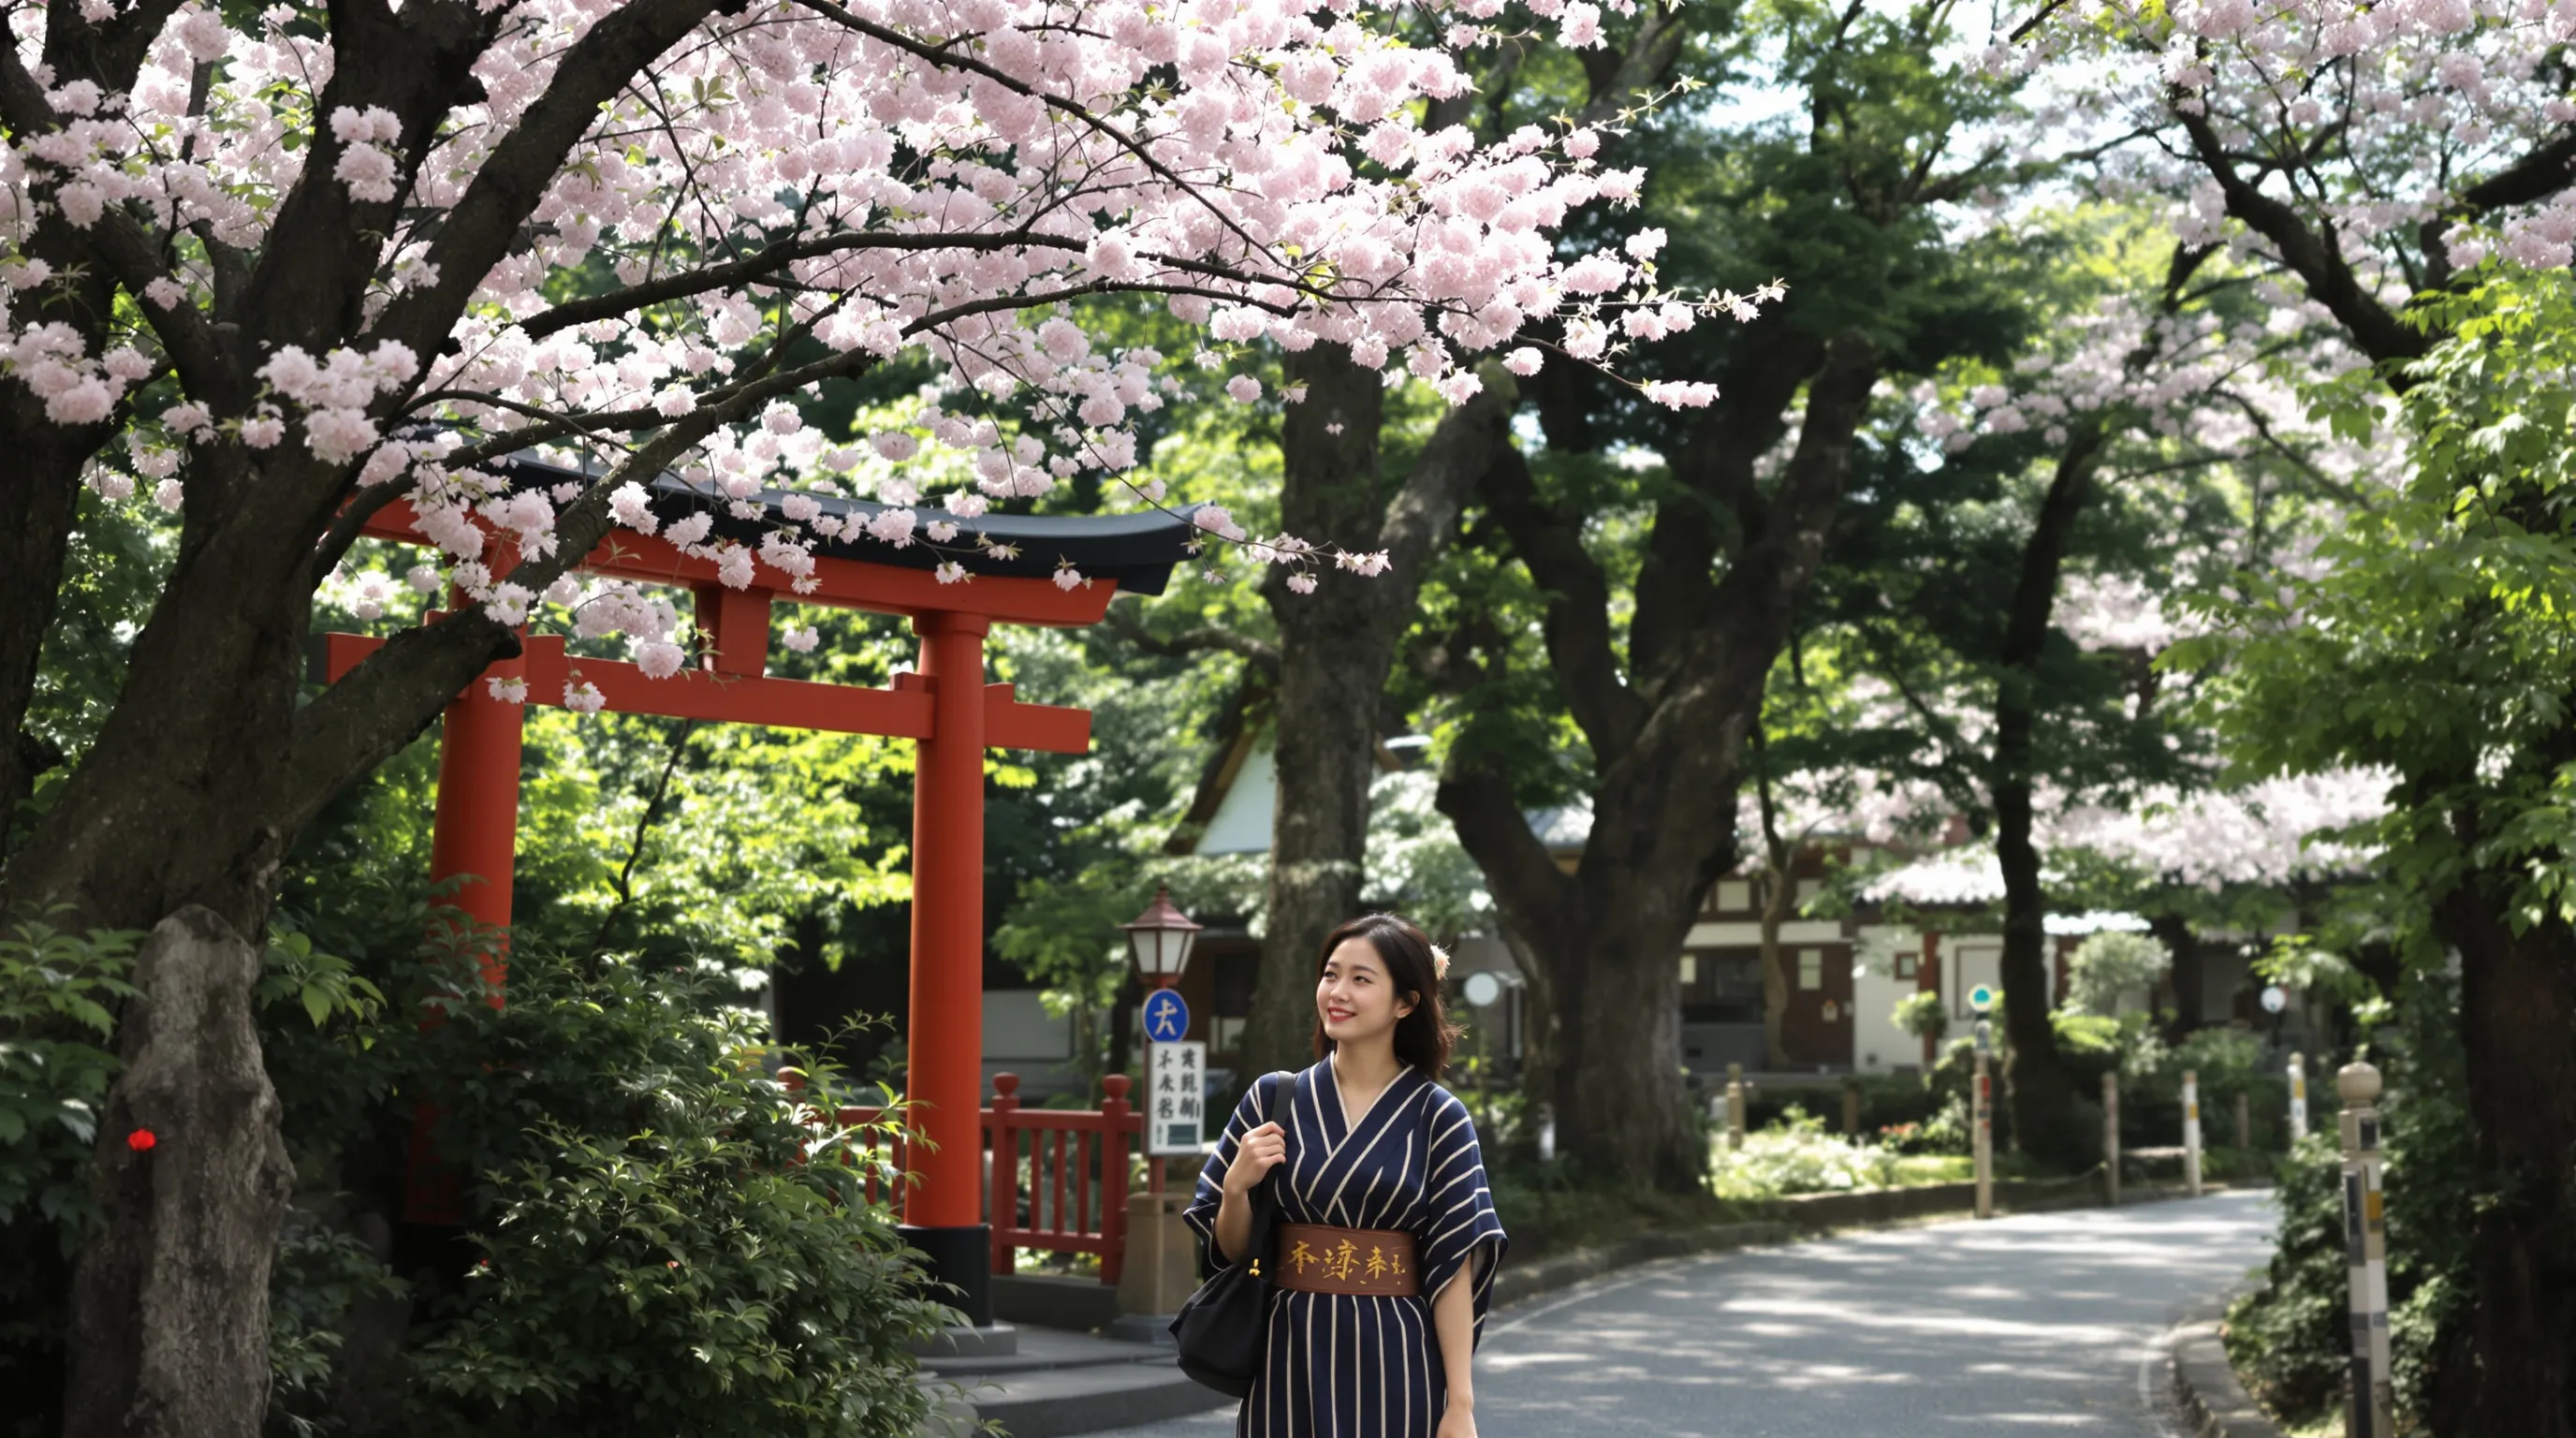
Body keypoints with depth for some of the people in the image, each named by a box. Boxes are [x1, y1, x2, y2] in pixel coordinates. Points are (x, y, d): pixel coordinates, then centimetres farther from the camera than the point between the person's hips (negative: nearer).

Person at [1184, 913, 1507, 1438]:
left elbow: (1453, 1267, -6)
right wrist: (1237, 1185, -13)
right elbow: (1229, 1248, 6)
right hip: (1291, 1359, 2)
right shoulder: (1272, 1099, 1)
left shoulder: (1437, 1117, -5)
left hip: (1396, 1363, -2)